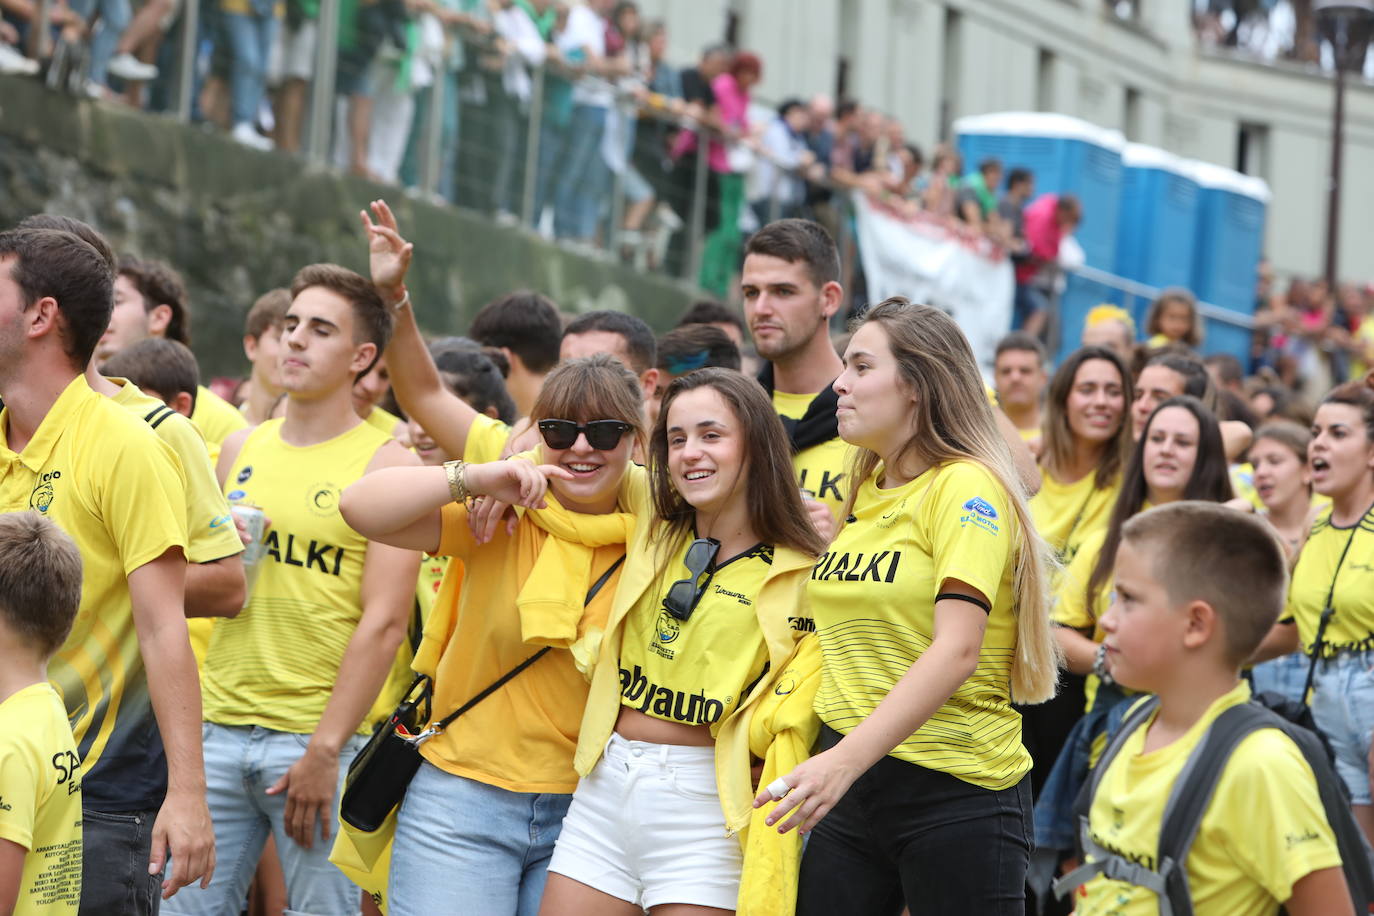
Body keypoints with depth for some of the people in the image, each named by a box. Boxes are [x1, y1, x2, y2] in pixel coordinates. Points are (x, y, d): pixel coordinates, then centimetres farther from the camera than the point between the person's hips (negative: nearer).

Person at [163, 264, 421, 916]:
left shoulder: (387, 465, -3)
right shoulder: (240, 450, 13)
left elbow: (383, 623, -9)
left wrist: (324, 750, -14)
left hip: (318, 736, -5)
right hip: (220, 724, 5)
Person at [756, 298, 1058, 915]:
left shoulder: (966, 488, -9)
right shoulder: (861, 493, 13)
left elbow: (956, 650, -20)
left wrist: (847, 759, -28)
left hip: (956, 792, -6)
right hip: (848, 779, 6)